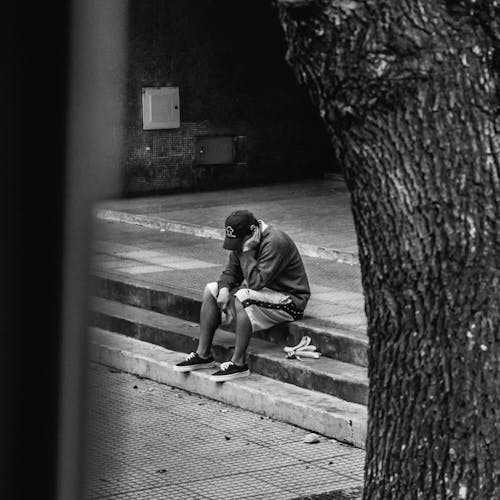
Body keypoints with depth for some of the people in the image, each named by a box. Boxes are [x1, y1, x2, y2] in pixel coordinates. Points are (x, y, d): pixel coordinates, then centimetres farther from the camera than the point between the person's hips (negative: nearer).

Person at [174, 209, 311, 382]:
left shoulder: (275, 243, -25)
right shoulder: (241, 241, 3)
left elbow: (256, 282, -30)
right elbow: (231, 272, 8)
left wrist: (247, 251, -27)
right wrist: (224, 288, -12)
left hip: (291, 299, -9)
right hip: (265, 291, 10)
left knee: (243, 298, -35)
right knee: (211, 290, 2)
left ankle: (239, 363, -29)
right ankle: (203, 355, 0)